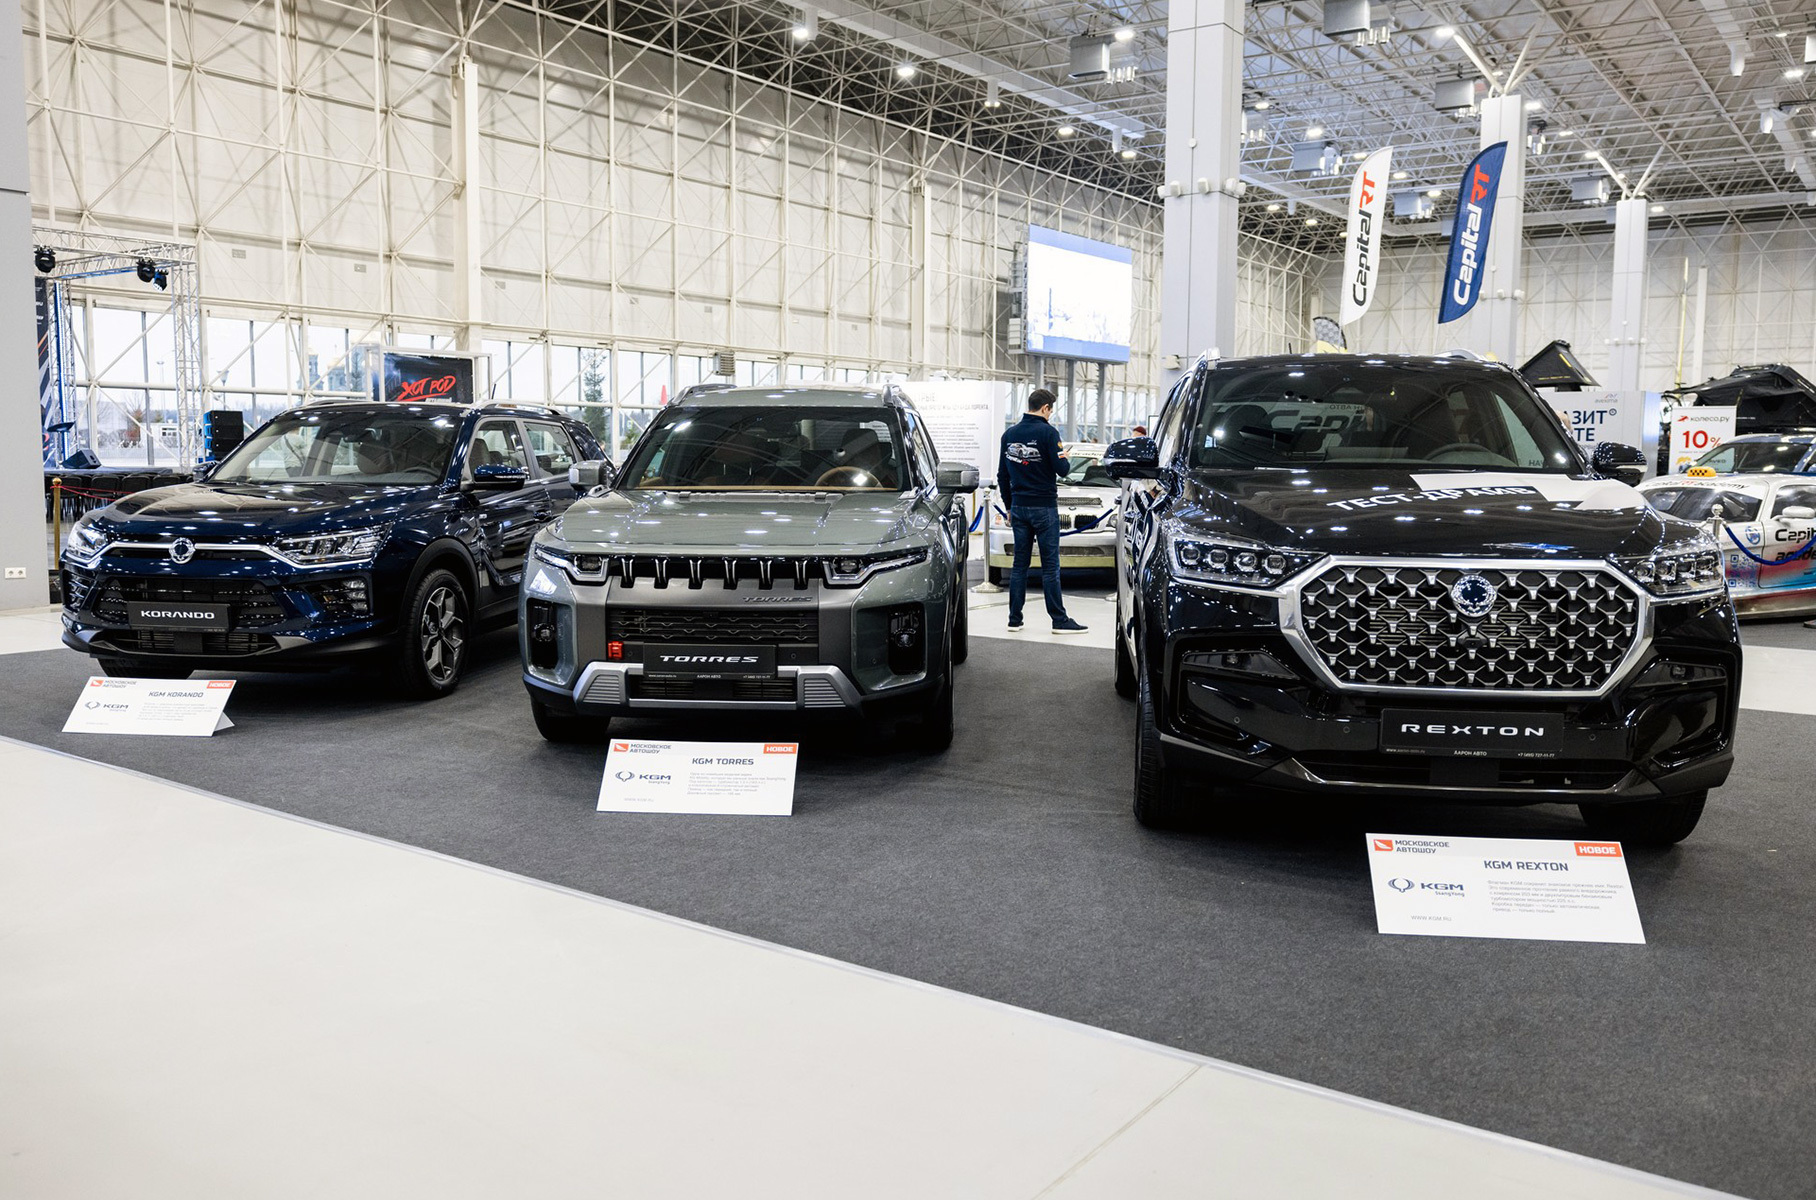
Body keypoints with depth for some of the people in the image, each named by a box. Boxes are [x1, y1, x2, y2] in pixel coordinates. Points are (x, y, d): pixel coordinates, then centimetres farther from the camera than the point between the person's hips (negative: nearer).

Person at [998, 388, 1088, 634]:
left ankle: (1015, 619, 9)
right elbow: (1062, 469, -13)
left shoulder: (1009, 433, 9)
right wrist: (1064, 458, 10)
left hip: (1019, 506, 5)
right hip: (1044, 507, -5)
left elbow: (1002, 475, 13)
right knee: (1050, 565, -3)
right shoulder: (1047, 432, -11)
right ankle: (1059, 620, 0)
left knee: (1019, 563, 9)